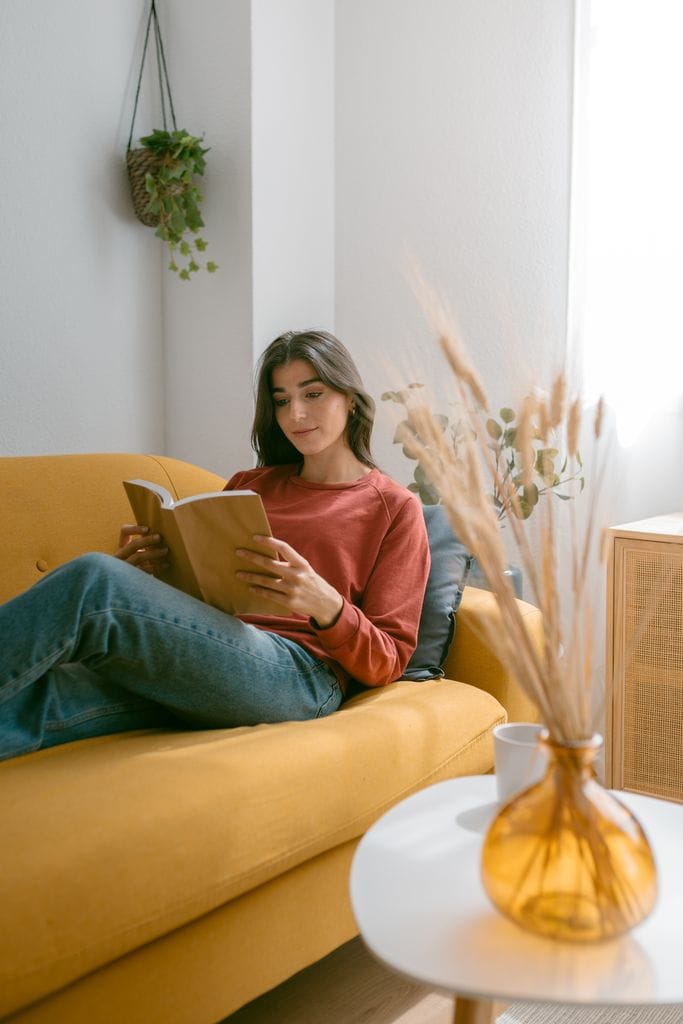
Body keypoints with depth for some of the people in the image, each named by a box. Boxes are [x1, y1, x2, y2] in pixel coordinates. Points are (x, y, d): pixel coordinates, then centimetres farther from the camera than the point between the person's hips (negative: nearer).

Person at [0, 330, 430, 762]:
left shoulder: (395, 507, 12)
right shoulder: (249, 485, 28)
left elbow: (387, 663, 6)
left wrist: (327, 605, -16)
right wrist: (154, 575, 4)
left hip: (299, 671, -5)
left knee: (94, 579, -29)